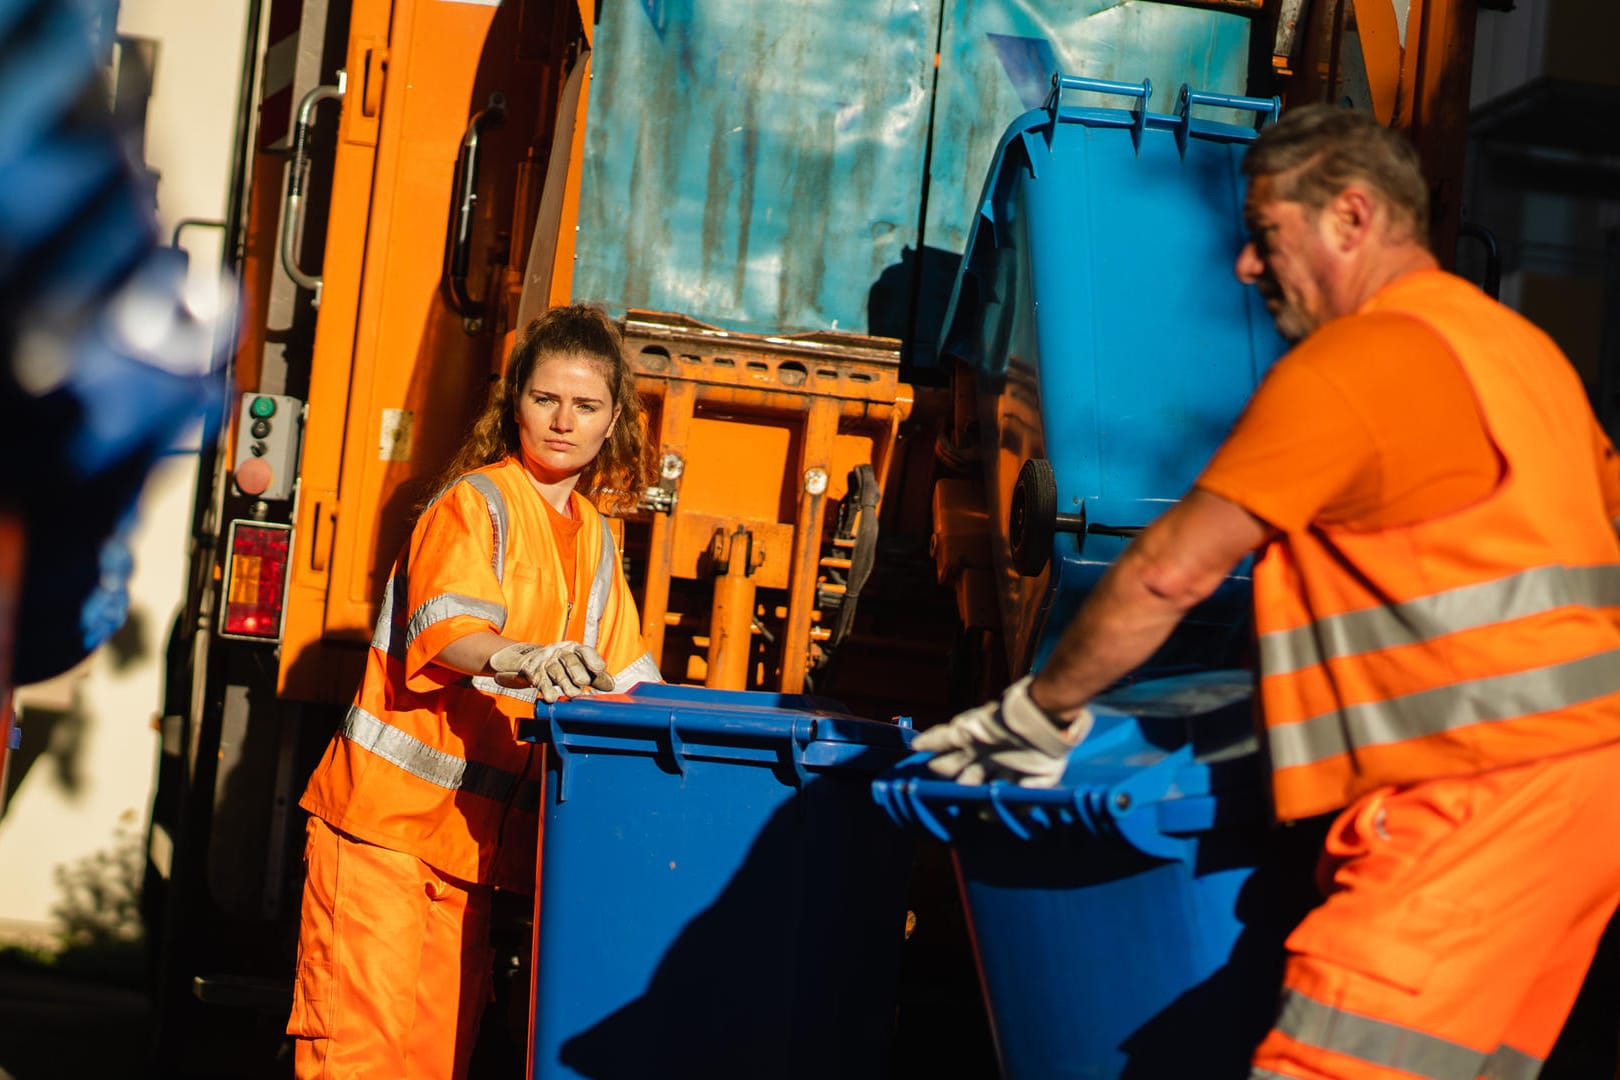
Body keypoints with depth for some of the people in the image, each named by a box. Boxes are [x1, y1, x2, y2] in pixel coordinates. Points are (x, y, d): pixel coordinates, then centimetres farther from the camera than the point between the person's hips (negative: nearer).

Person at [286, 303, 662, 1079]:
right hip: (389, 815, -6)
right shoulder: (476, 501, -7)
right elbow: (447, 626, -25)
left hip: (472, 829, 7)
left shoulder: (594, 539, 15)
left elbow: (620, 682, 20)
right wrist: (519, 659, -44)